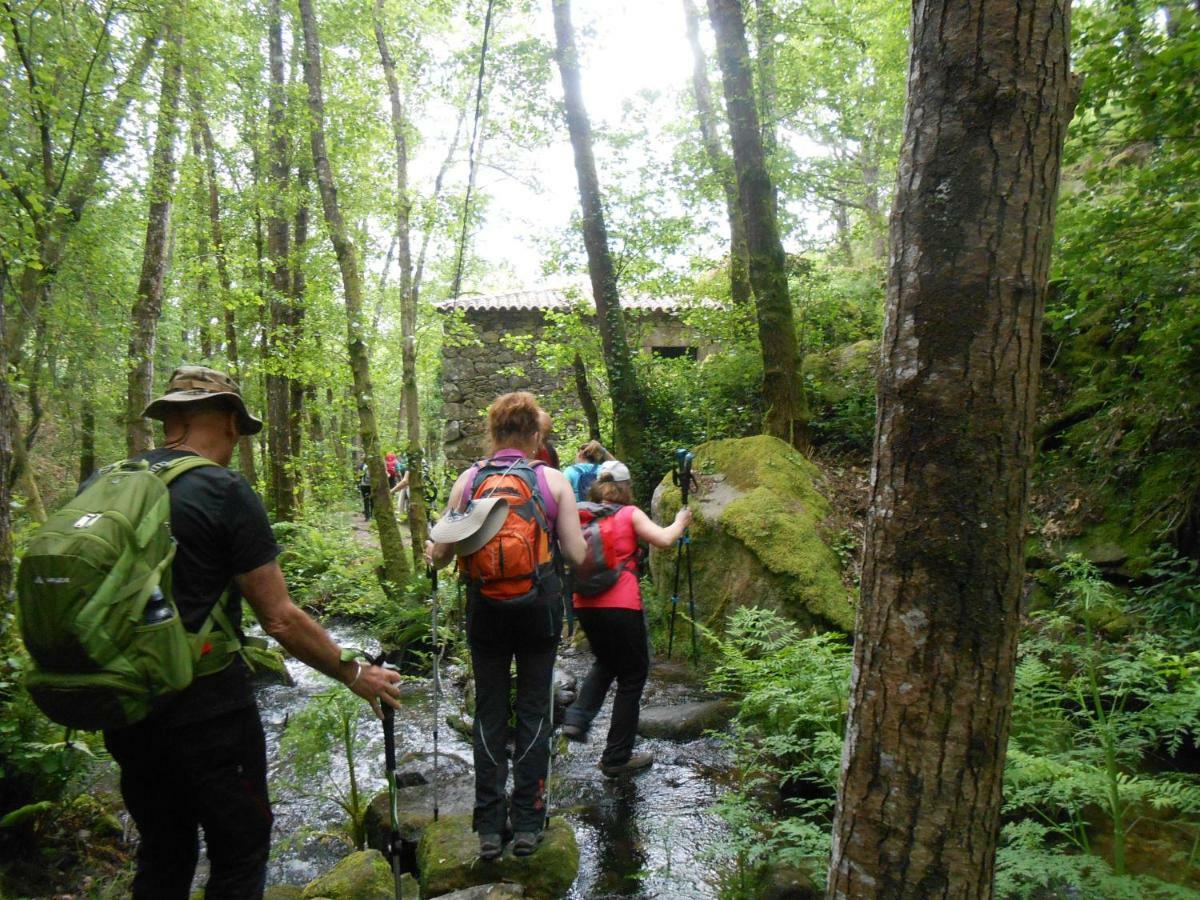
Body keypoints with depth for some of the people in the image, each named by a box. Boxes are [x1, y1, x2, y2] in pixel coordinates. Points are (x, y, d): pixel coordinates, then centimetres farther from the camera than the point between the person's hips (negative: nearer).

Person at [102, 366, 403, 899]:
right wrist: (354, 674, -2)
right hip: (207, 711, -6)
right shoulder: (225, 493, -15)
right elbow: (280, 619, -15)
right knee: (240, 854, 11)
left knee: (162, 856, 22)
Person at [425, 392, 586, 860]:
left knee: (489, 711, 12)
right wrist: (587, 538, 16)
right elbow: (577, 556, -5)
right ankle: (527, 824, 18)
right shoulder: (553, 480, -5)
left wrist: (430, 552, 24)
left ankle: (489, 828, 18)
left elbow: (443, 553, 2)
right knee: (534, 710, 11)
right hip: (539, 604, -1)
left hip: (485, 606, 1)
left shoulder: (468, 479, -1)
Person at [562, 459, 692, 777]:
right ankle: (617, 758, 14)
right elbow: (664, 539, -9)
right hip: (620, 605, -5)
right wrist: (680, 521, 9)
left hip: (585, 604, 5)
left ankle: (577, 718, 10)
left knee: (606, 662, 29)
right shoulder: (630, 514, -1)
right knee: (632, 675, 10)